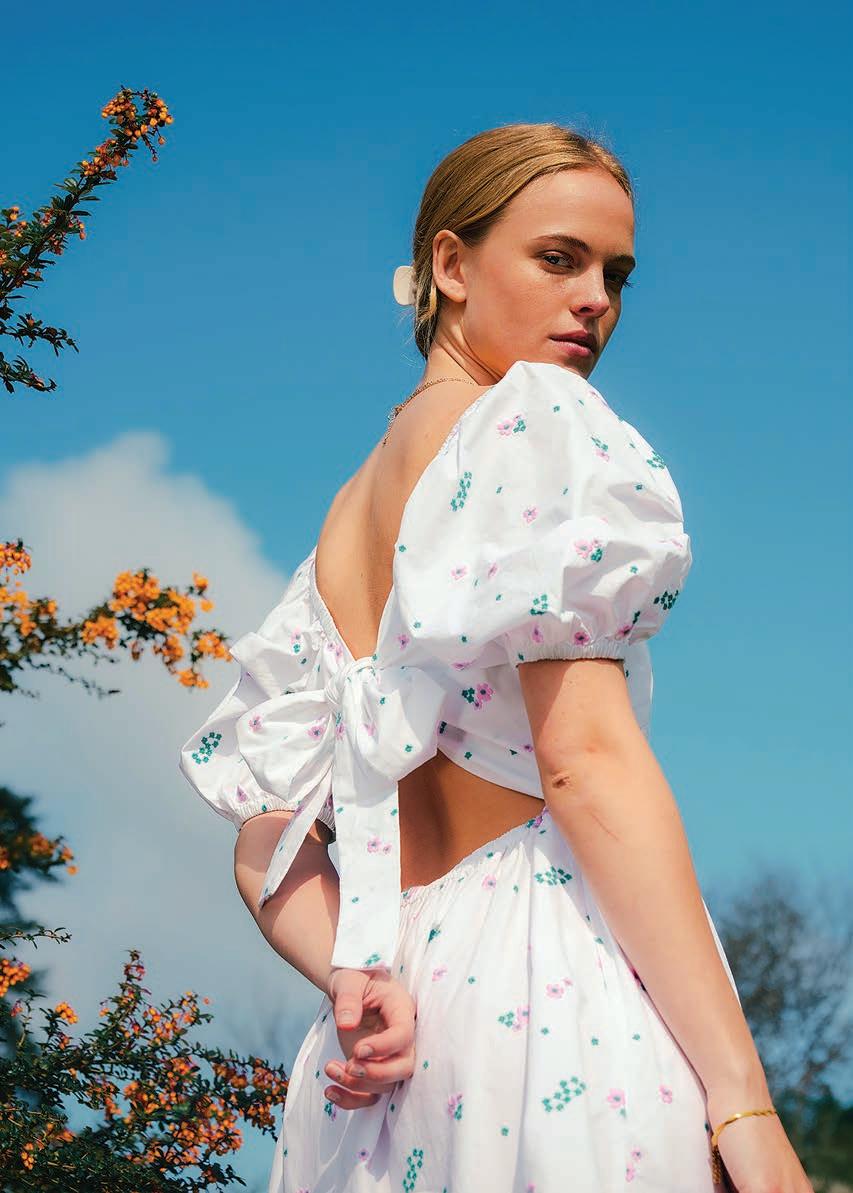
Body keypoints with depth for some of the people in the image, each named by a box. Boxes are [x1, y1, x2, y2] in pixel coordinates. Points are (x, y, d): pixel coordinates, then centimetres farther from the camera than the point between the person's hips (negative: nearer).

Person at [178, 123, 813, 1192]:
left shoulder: (346, 517, 18)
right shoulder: (533, 421, -5)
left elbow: (264, 851, 13)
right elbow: (587, 754, -16)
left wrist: (357, 980, -5)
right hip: (557, 991, -8)